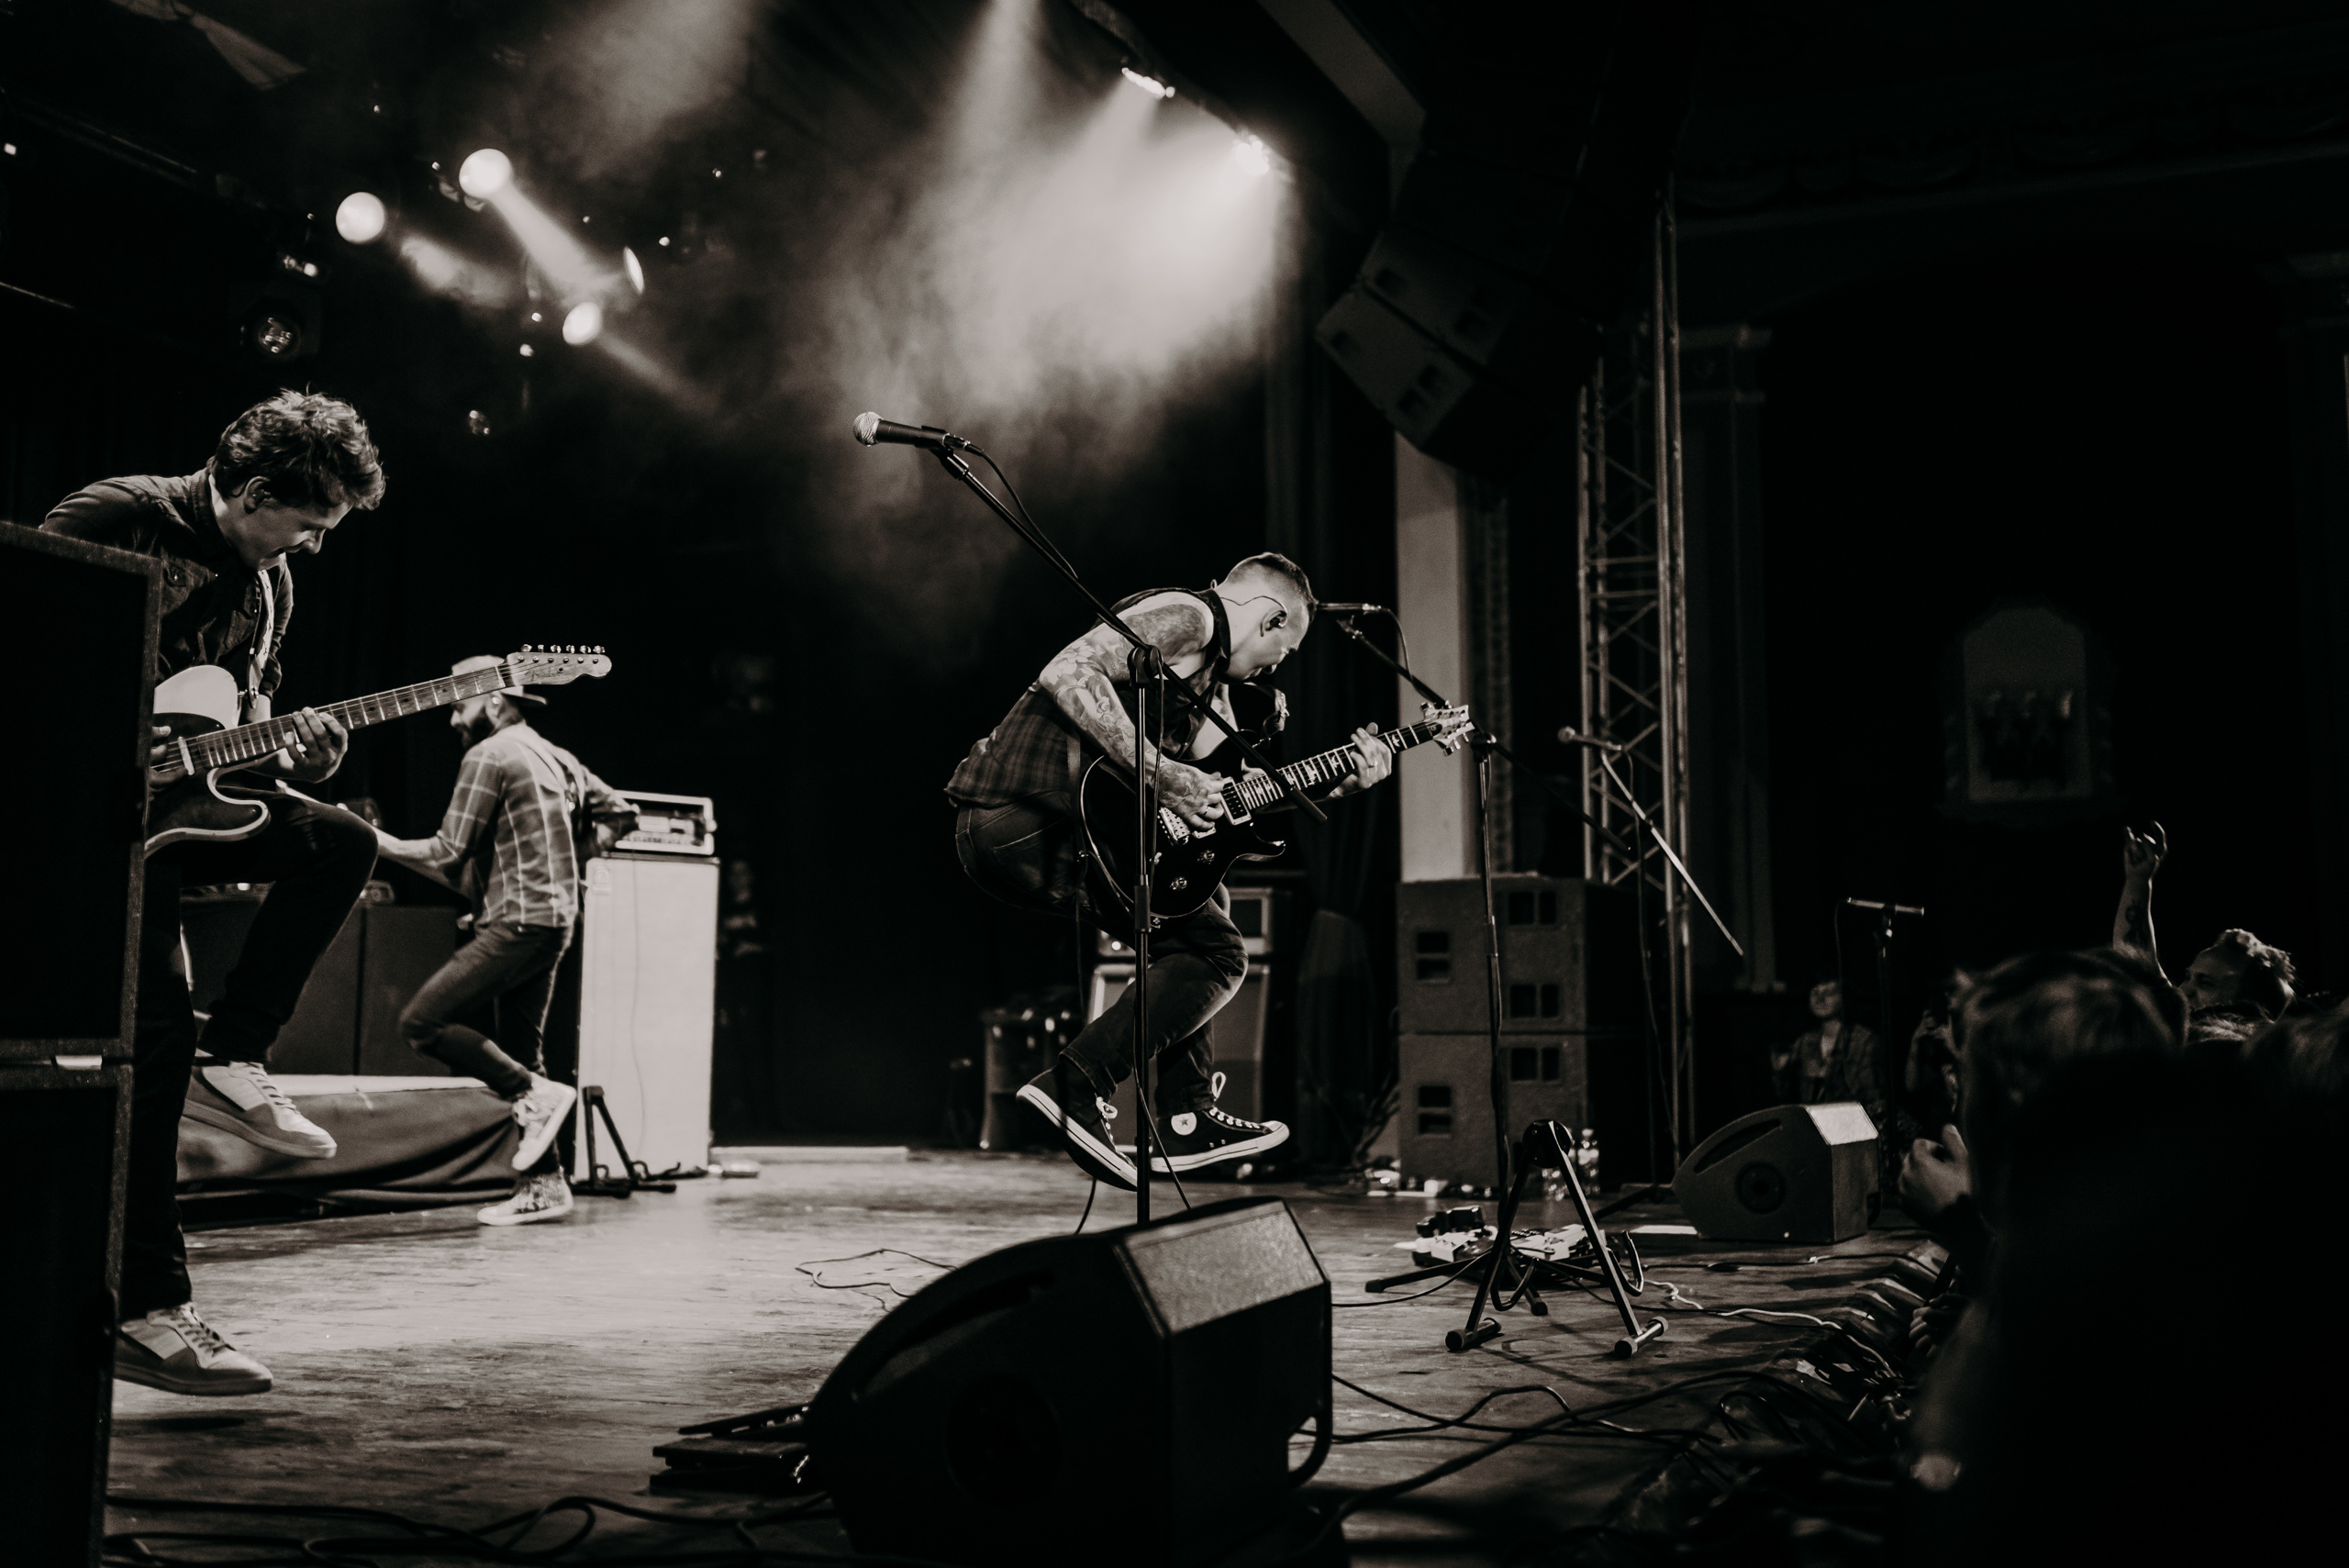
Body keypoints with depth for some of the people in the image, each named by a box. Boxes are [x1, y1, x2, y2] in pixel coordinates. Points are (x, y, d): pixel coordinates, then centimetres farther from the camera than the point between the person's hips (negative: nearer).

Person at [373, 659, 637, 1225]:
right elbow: (619, 813, 22)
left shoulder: (488, 756, -8)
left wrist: (377, 841, 1)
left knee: (422, 1021, -10)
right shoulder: (556, 757, 18)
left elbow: (448, 855, -11)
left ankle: (536, 1094, -10)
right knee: (518, 1052, 11)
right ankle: (543, 1184, 10)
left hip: (517, 923, -9)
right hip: (554, 919, 9)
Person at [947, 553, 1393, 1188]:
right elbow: (1067, 672, -20)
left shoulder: (1212, 684, 28)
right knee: (1218, 953, -6)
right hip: (1022, 818, -11)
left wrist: (1344, 779, 13)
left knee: (1201, 901, 24)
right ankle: (1076, 1089, -11)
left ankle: (1185, 1117, 22)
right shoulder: (1187, 616, -4)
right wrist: (1159, 773, -21)